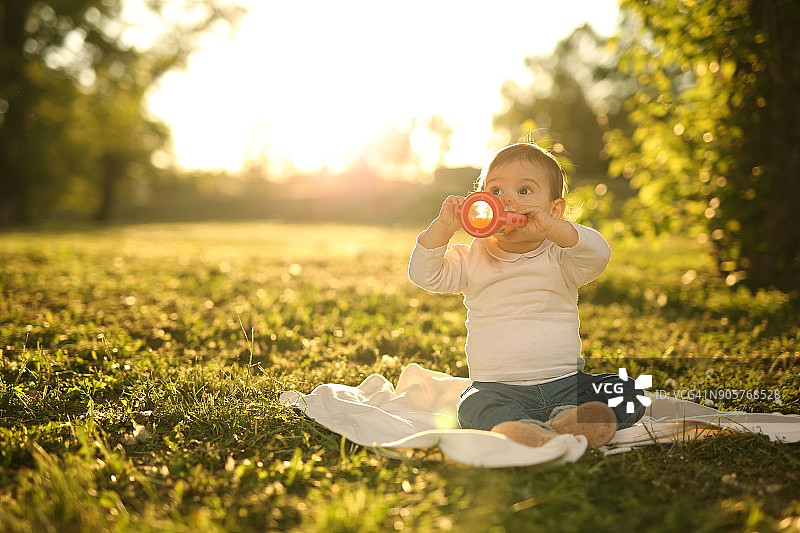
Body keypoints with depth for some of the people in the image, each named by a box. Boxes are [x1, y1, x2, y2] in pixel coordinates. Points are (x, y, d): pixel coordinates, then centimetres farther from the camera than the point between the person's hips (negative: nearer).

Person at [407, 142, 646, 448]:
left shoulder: (558, 257, 2)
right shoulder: (471, 260, 8)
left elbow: (598, 255, -18)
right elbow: (423, 274, -2)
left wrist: (550, 227, -34)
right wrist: (443, 227, -16)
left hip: (566, 383, 1)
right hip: (497, 387, -1)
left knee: (626, 394, -18)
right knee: (475, 406, -31)